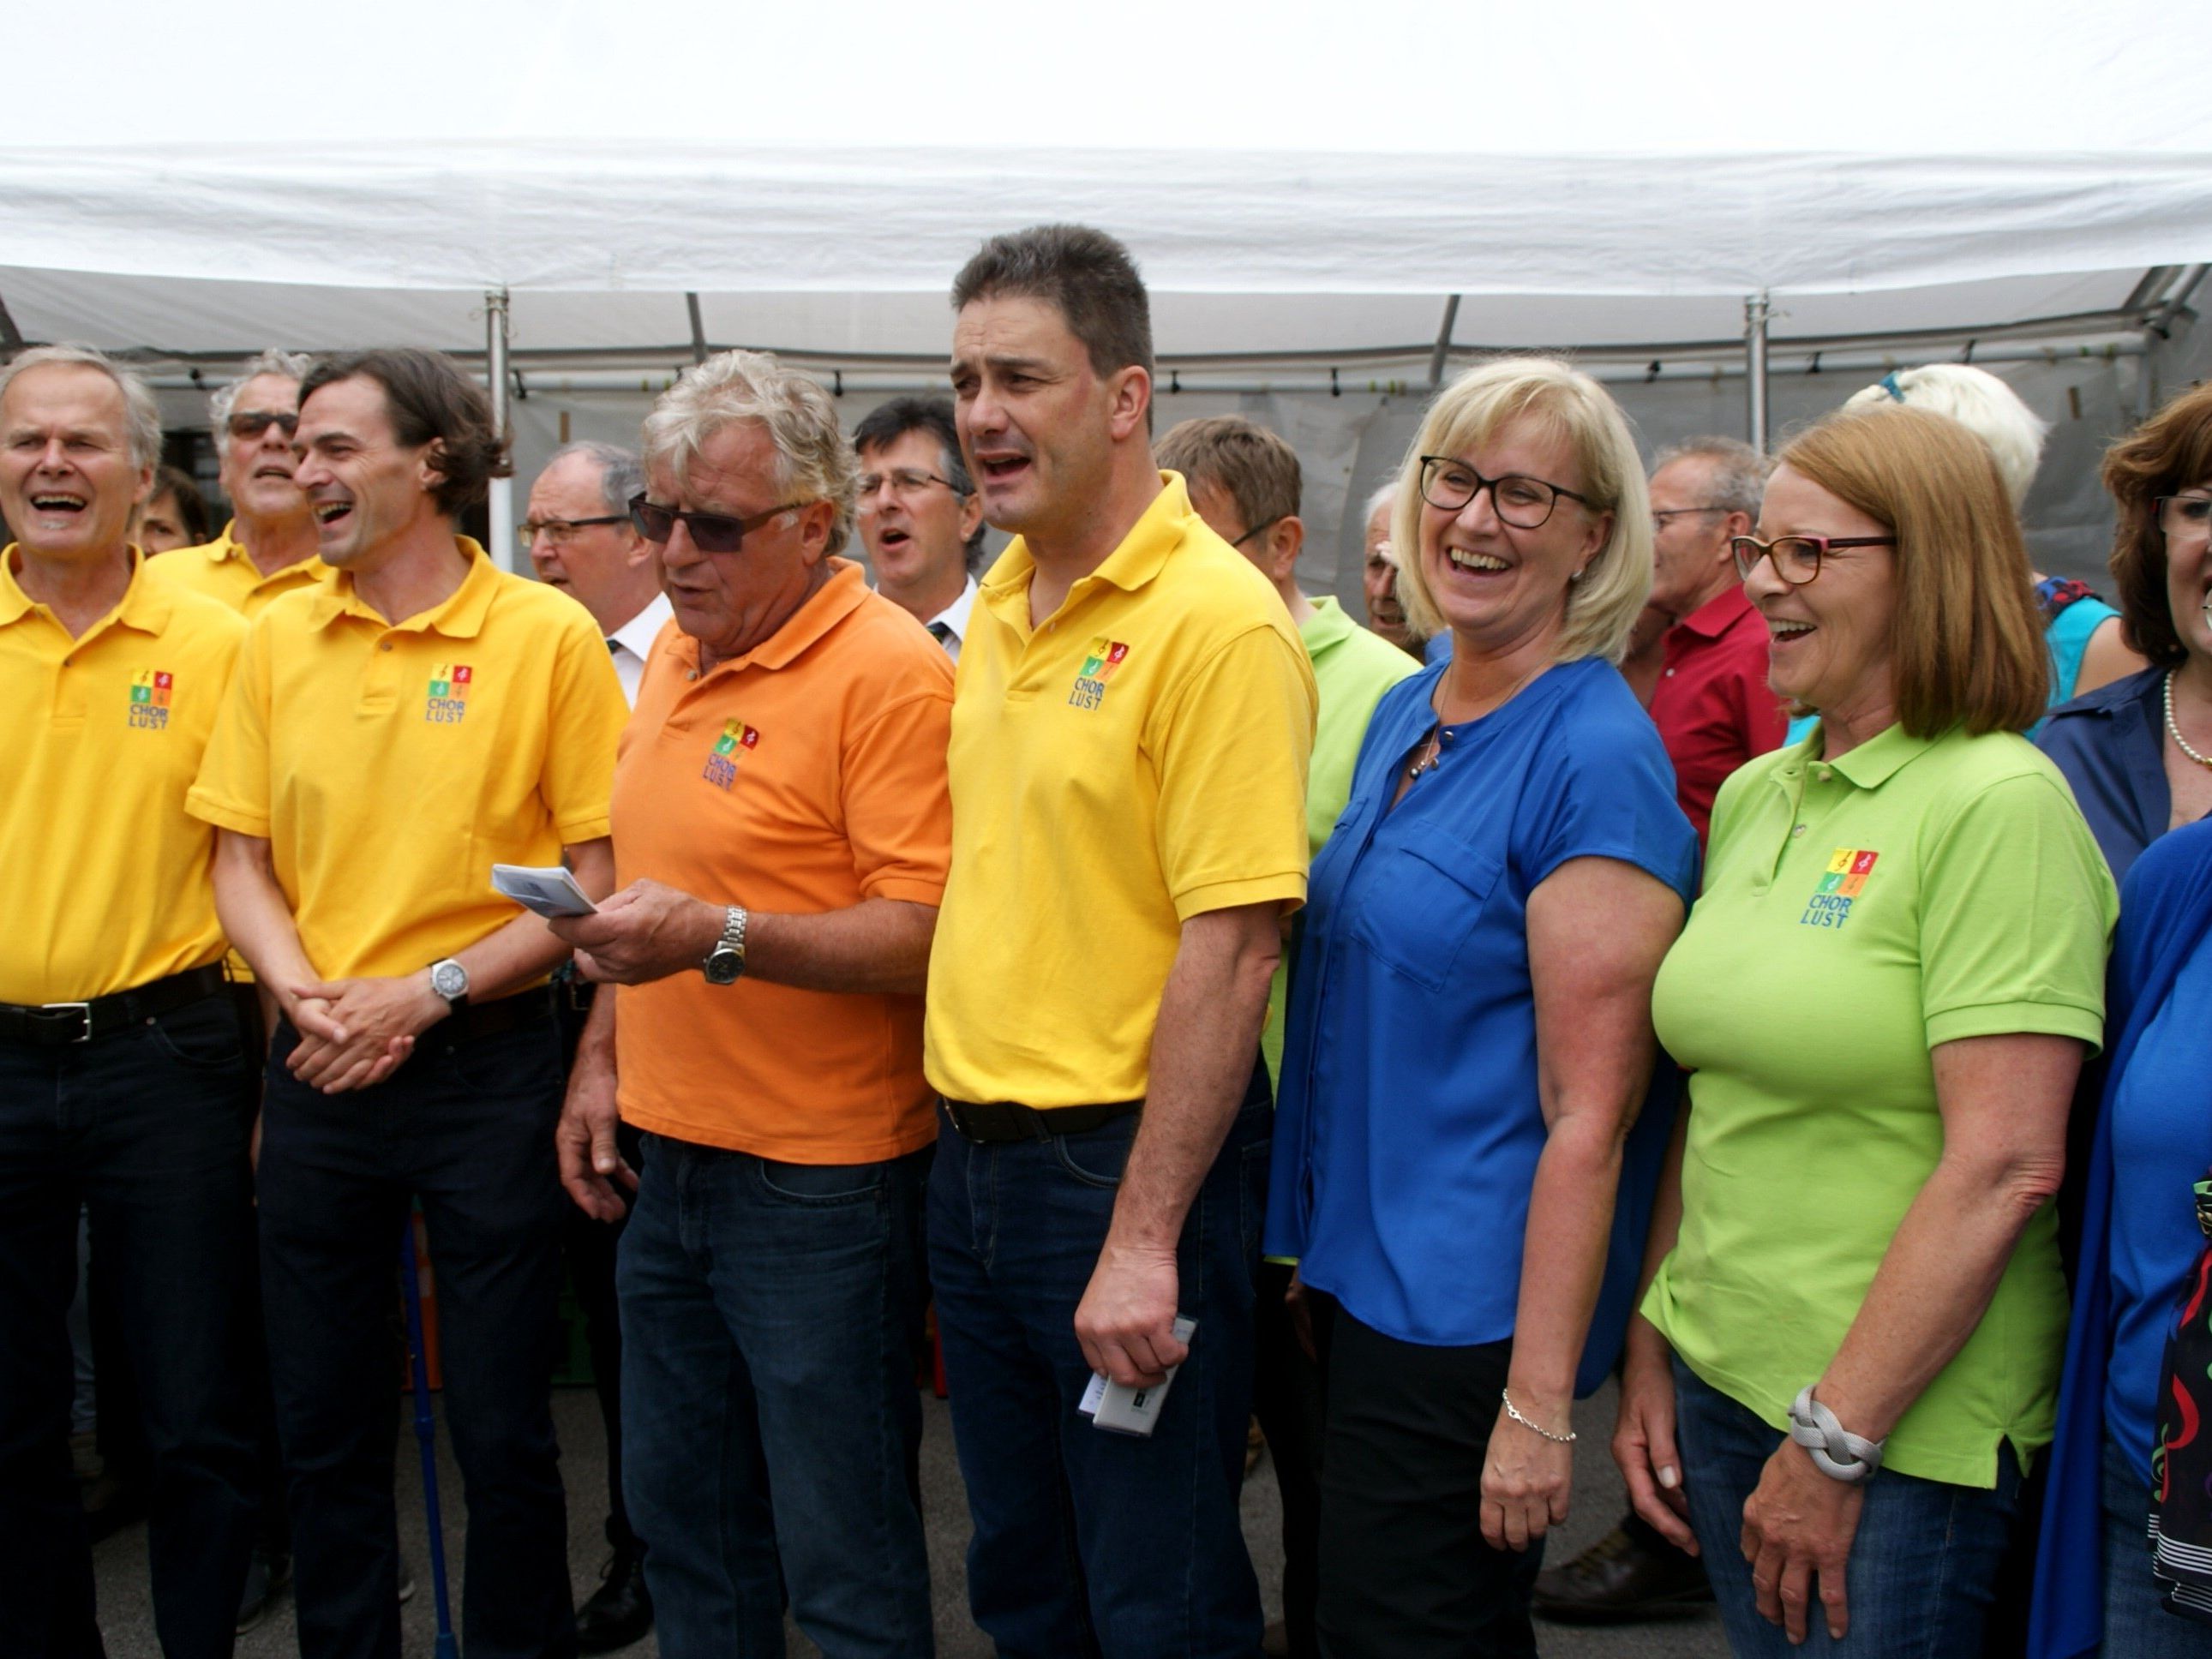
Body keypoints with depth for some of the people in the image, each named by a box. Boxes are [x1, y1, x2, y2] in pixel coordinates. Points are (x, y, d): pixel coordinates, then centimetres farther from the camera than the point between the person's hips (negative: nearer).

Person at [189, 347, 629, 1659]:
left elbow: (599, 874, -8)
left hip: (487, 1068, -4)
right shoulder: (279, 639, 6)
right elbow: (242, 857, 9)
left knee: (503, 1428, 6)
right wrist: (300, 988, -9)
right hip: (317, 1067, 4)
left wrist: (427, 992, -14)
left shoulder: (549, 634, -7)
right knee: (324, 1426, 13)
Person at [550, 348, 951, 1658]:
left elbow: (927, 936, -23)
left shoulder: (890, 672, -16)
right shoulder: (679, 653, 10)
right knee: (685, 1523, 21)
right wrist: (605, 1057, 15)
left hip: (820, 1190, -8)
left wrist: (717, 938, -31)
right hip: (670, 1161, 8)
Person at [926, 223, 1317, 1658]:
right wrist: (972, 1140, 13)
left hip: (1128, 1161, -7)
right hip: (977, 1157, 8)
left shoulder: (1217, 618, -17)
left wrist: (1143, 1239, -22)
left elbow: (1235, 946, -21)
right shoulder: (1003, 606, 8)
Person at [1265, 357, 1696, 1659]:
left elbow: (1590, 1115, -19)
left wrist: (1540, 1405, -20)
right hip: (1349, 1271, 8)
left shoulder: (1597, 756, -17)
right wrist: (1313, 1238, 16)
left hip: (1465, 1322, -8)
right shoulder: (1402, 713, 8)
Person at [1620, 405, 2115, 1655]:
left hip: (1908, 1416, -6)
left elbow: (2007, 1167, -20)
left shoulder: (1999, 803, -15)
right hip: (1718, 1379, 7)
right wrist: (1651, 1351, 10)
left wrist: (1834, 1440, -17)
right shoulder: (1754, 795, 7)